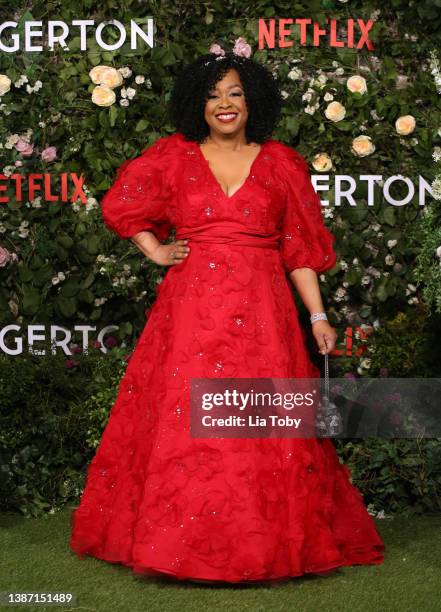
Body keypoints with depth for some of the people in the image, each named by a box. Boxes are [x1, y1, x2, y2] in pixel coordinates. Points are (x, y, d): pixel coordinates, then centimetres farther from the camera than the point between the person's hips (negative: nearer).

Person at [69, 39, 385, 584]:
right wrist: (155, 252, 9)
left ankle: (268, 546, 9)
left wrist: (318, 317, 2)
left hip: (260, 314, 0)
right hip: (189, 311, 1)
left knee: (264, 430, -2)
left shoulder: (281, 164, 7)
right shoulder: (173, 157, 7)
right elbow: (119, 206, 20)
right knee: (180, 425, -2)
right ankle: (173, 541, 8)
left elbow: (299, 249, 7)